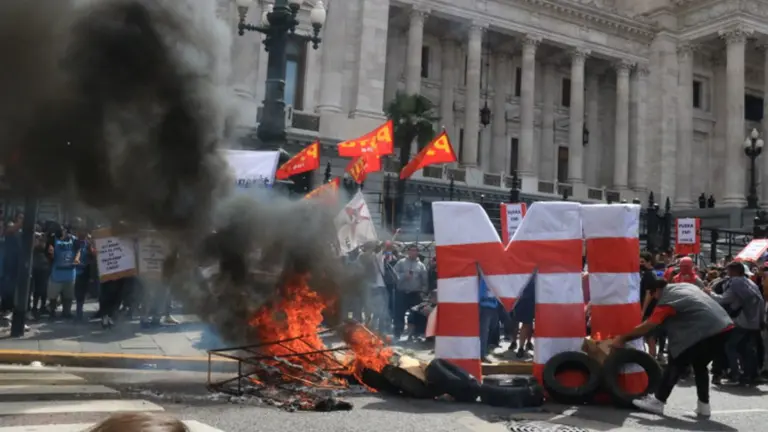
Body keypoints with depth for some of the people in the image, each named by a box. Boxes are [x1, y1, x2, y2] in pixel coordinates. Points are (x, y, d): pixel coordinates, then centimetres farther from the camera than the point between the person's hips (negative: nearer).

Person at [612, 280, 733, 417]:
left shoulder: (666, 300, 0)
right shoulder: (687, 286, 22)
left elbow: (647, 327, -1)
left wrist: (622, 338, 7)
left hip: (706, 332, -8)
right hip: (725, 328, 8)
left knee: (676, 363, 3)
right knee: (699, 365, 23)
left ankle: (657, 401, 8)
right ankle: (703, 405, 22)